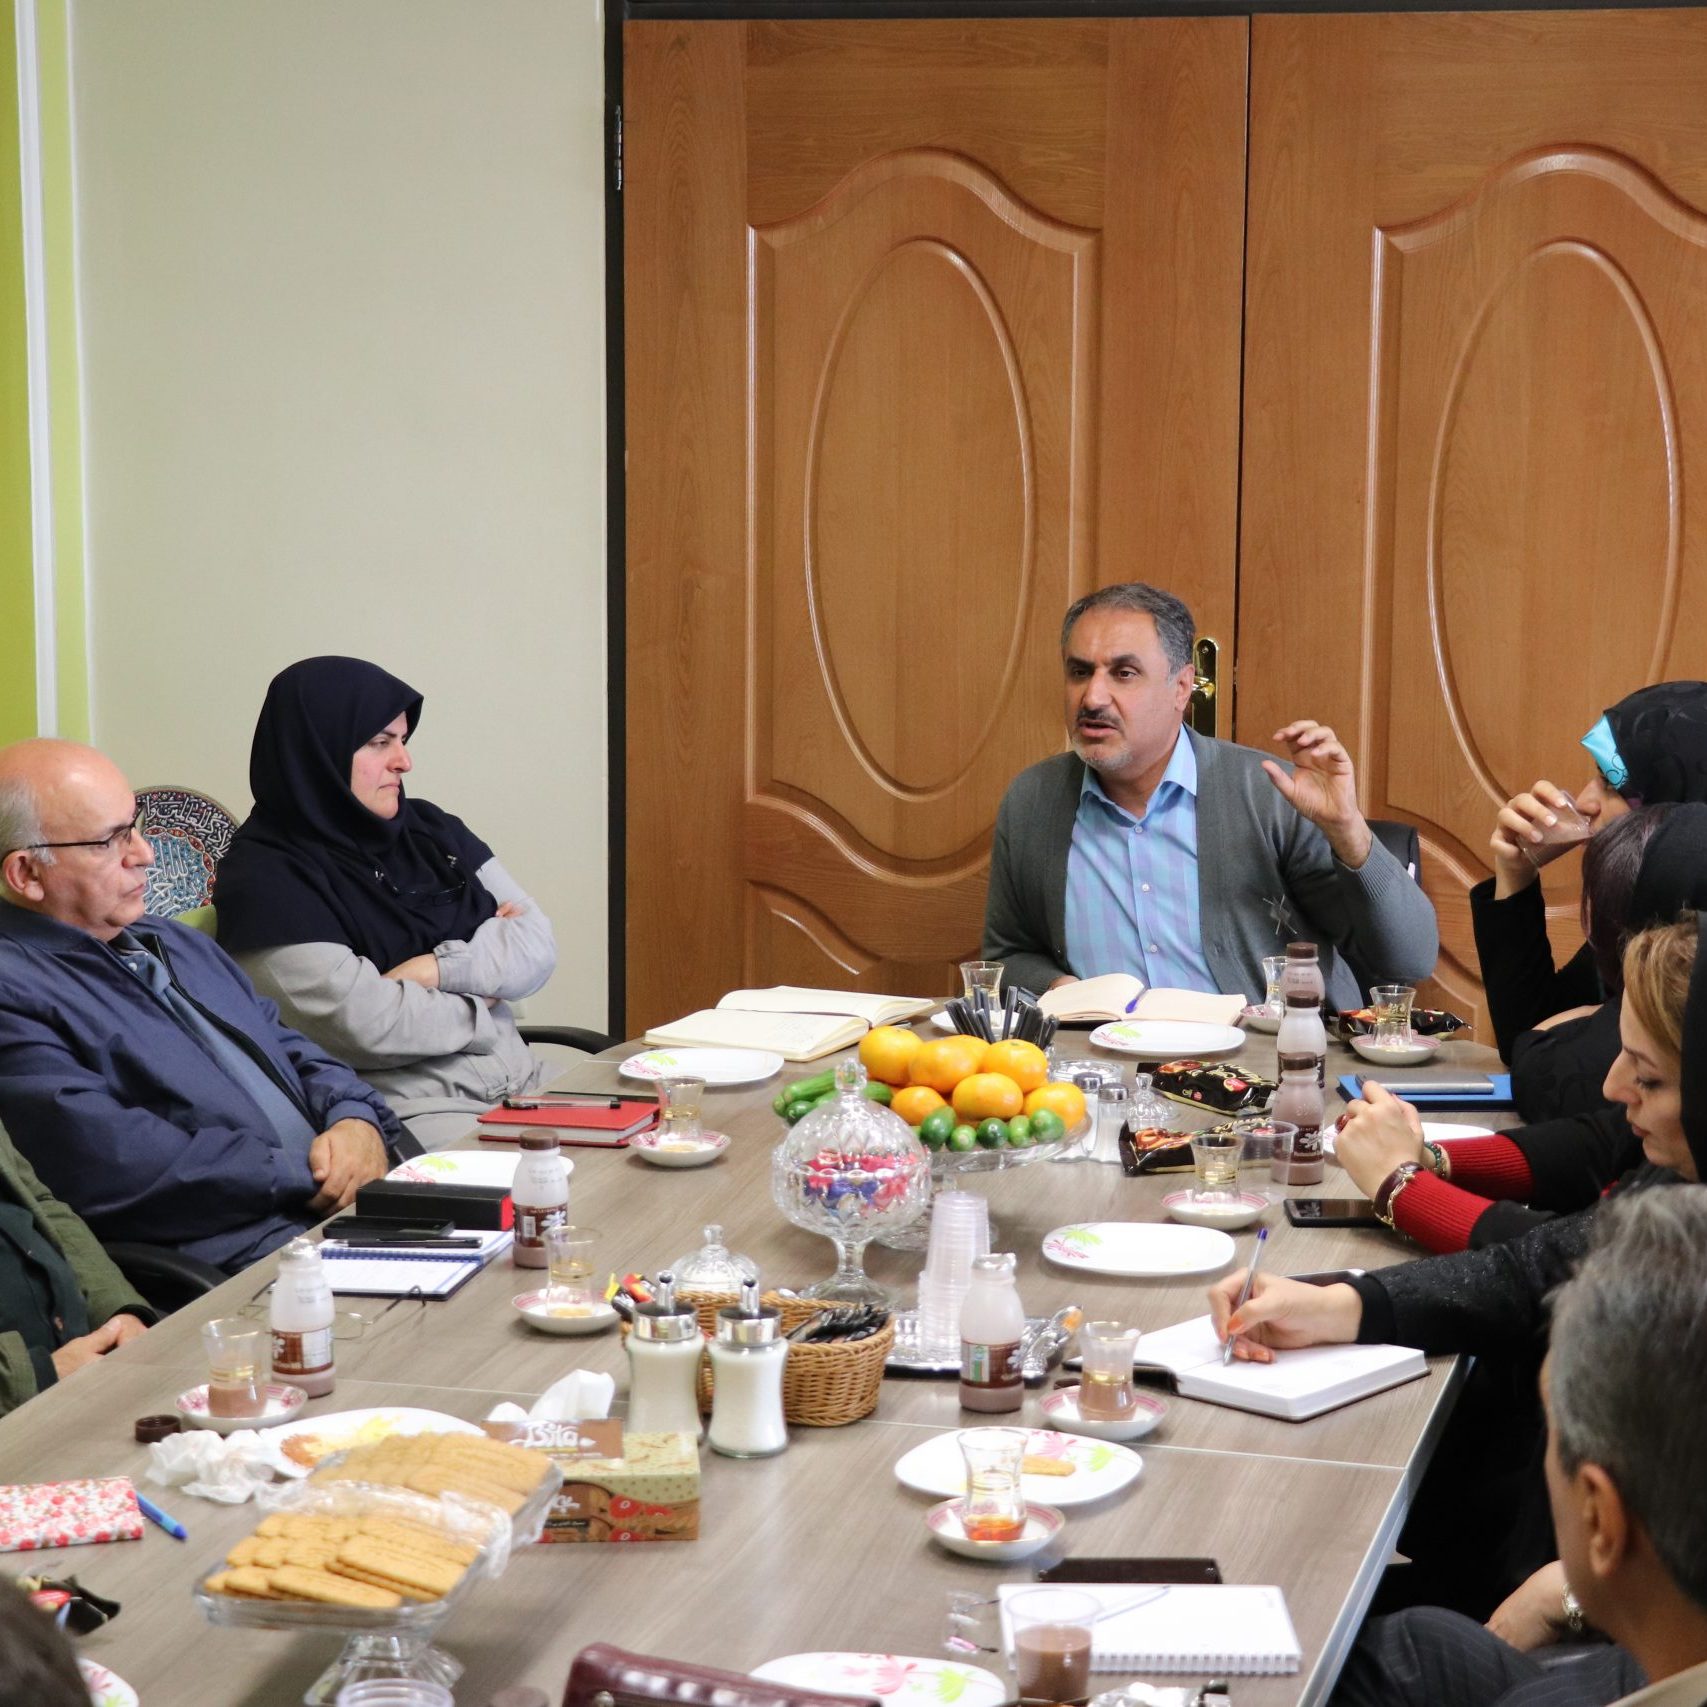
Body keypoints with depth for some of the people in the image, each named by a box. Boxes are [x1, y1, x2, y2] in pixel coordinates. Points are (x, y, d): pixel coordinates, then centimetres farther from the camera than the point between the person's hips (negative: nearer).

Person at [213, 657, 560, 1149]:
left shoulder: (427, 829, 16)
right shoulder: (265, 880, -5)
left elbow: (537, 945, 8)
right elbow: (365, 1025, -14)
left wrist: (438, 969, -9)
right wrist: (480, 1001, 1)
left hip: (525, 1080, 7)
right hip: (405, 1109, -7)